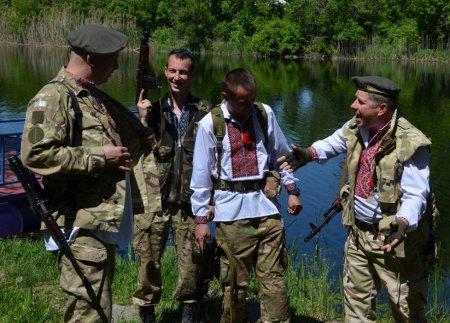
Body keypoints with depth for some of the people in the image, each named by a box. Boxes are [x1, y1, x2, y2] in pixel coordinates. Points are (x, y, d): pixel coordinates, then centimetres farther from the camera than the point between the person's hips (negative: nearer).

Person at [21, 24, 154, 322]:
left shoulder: (95, 96, 17)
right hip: (83, 224, -10)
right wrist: (100, 157, -19)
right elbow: (35, 154, -24)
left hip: (106, 220, 10)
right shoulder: (54, 98, -12)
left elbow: (130, 138, 32)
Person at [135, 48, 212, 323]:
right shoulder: (154, 110, 4)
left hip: (190, 201, -1)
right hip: (154, 199, 1)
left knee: (191, 261, 5)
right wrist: (143, 120, -14)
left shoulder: (205, 112, 1)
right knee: (149, 260, 8)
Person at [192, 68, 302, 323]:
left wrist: (293, 190, 11)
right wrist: (201, 219, -1)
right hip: (231, 210, -2)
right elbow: (201, 175, -1)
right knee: (235, 282, 6)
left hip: (266, 204, 2)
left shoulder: (265, 113, 2)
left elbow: (282, 154, 14)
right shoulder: (210, 124, -4)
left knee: (274, 278, 4)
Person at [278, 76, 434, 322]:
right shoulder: (356, 128, -1)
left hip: (395, 239, -7)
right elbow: (335, 142, 22)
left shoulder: (411, 144, -23)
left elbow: (415, 195, -25)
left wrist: (403, 223, -44)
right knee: (356, 301, 22)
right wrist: (309, 154, 6)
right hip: (358, 234, 7)